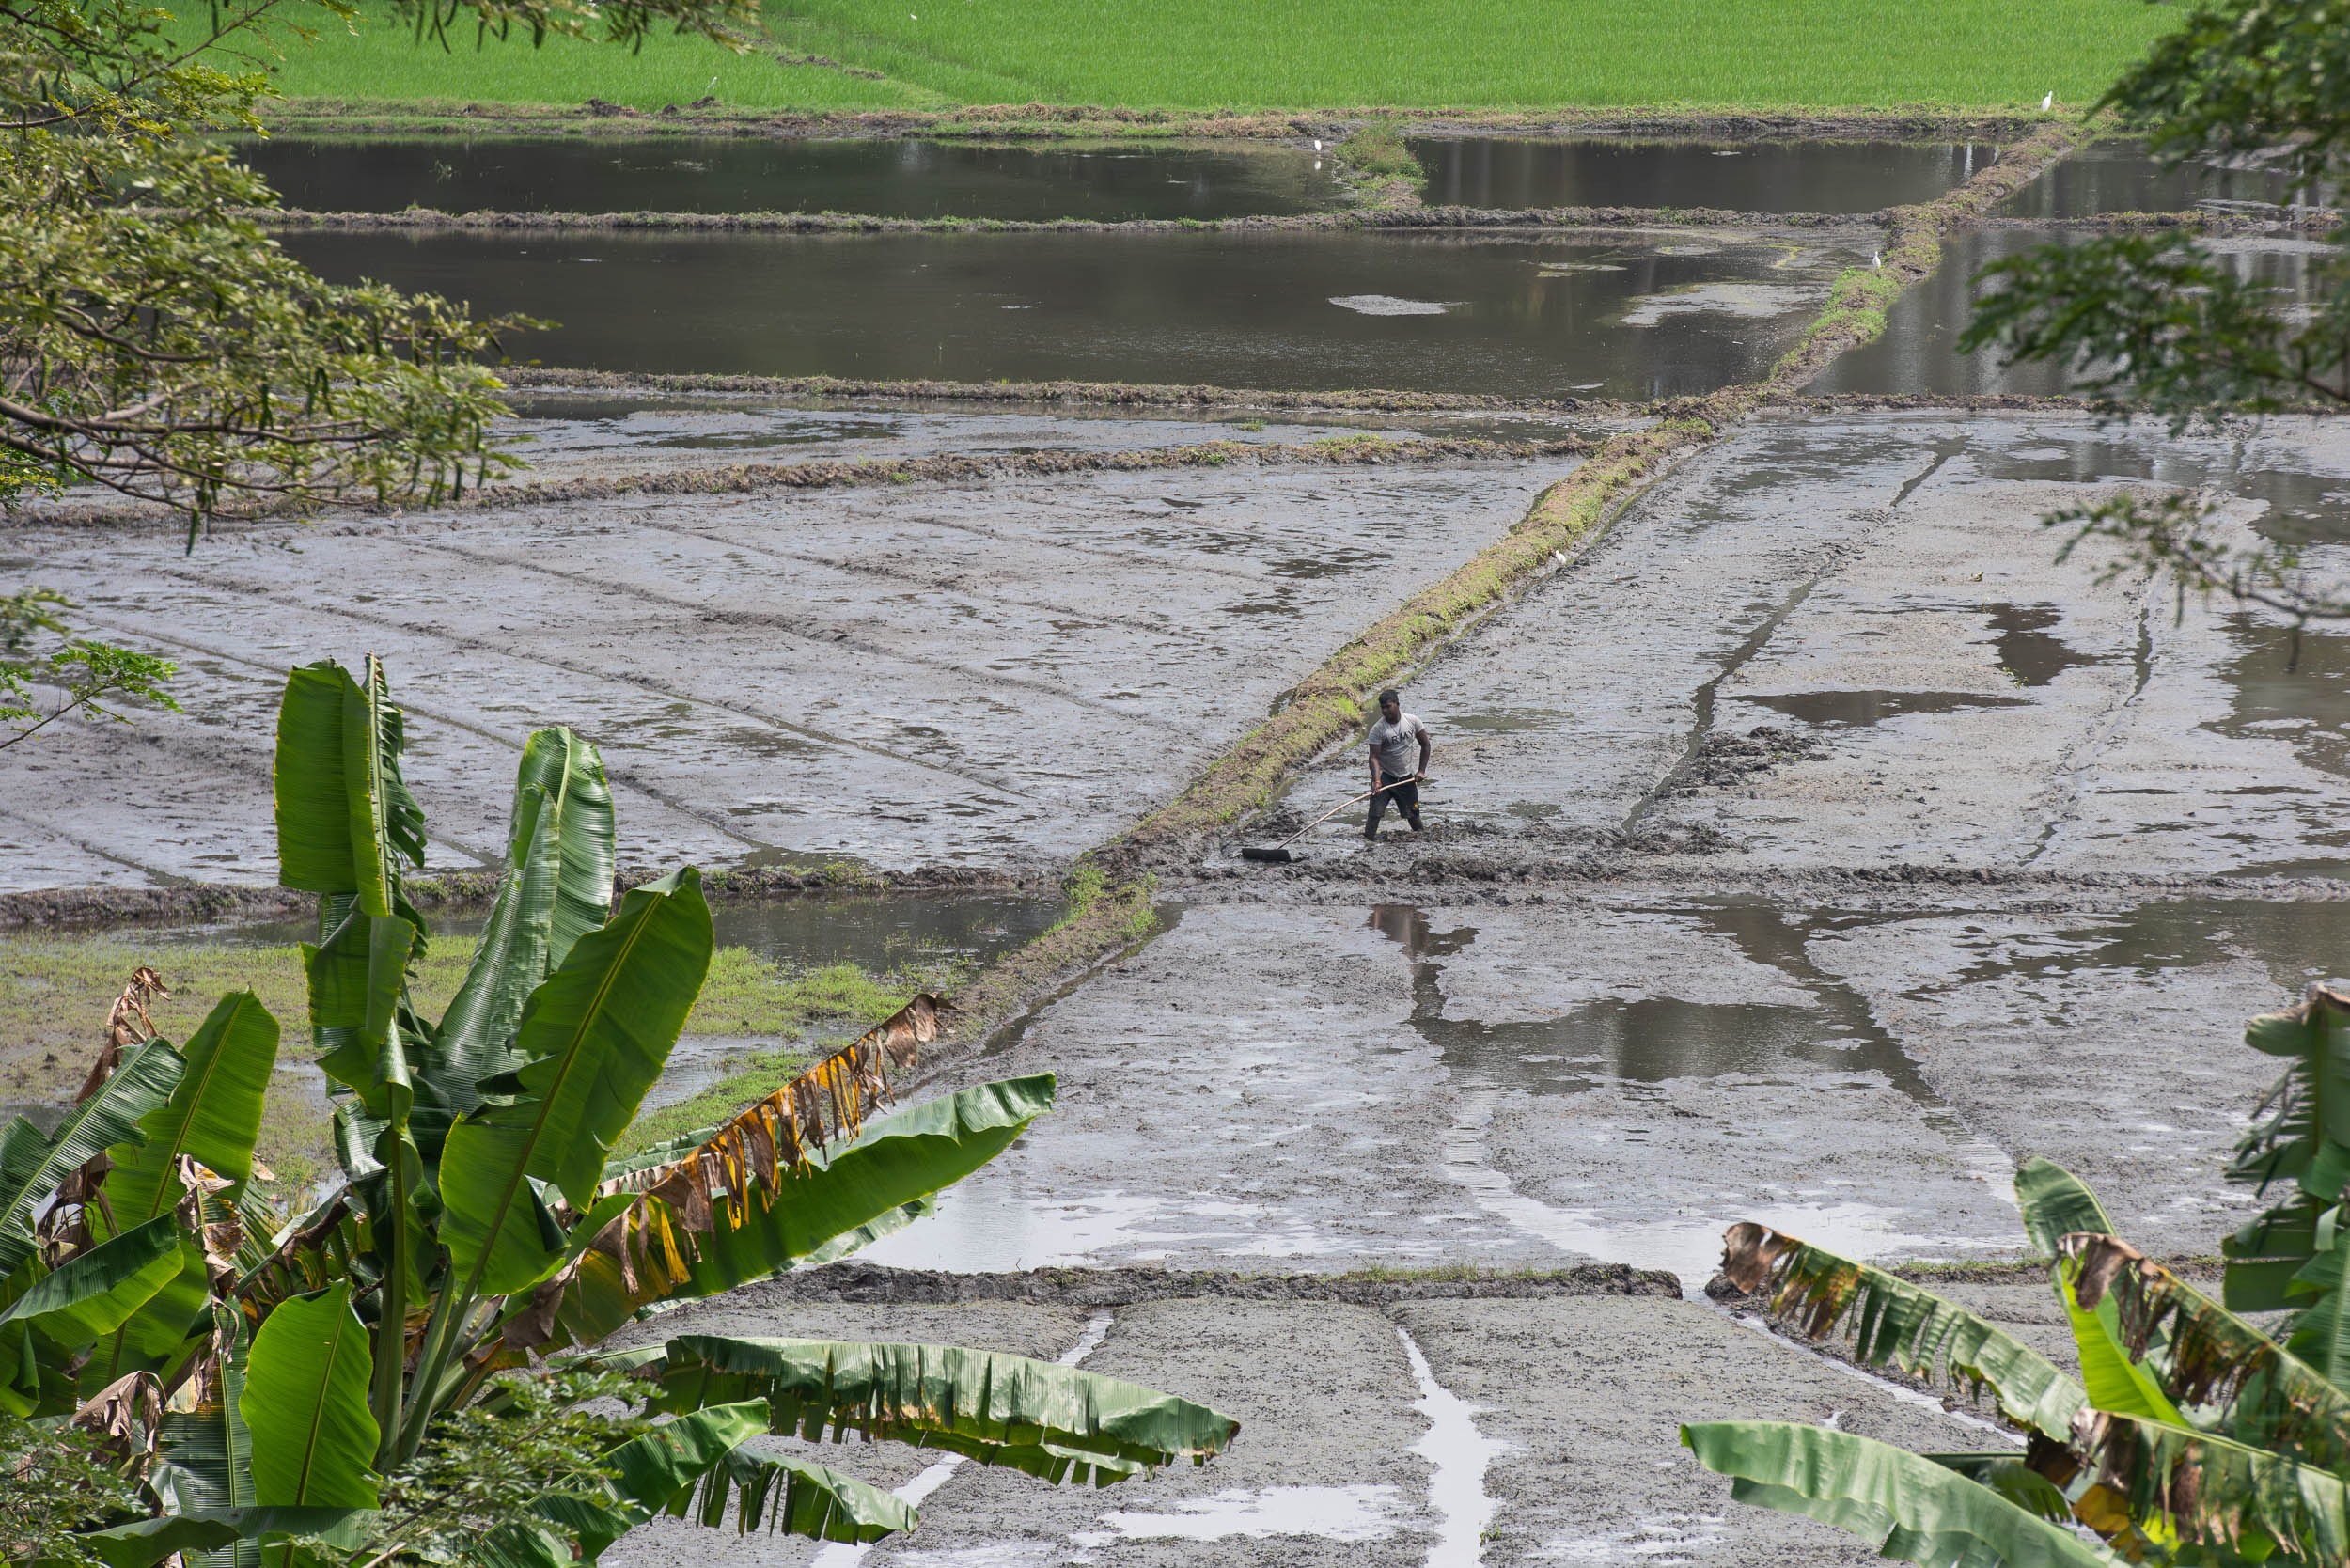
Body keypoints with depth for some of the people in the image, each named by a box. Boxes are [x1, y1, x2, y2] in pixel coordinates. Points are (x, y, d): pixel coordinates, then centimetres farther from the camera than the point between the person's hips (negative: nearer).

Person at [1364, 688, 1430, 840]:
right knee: (1375, 813, -15)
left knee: (1413, 815, 8)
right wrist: (1377, 780, -34)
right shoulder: (1378, 729, -16)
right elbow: (1374, 757, -19)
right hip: (1385, 775, -2)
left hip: (1406, 776, 2)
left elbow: (1425, 745, 6)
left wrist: (1421, 771, 2)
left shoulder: (1412, 722, -6)